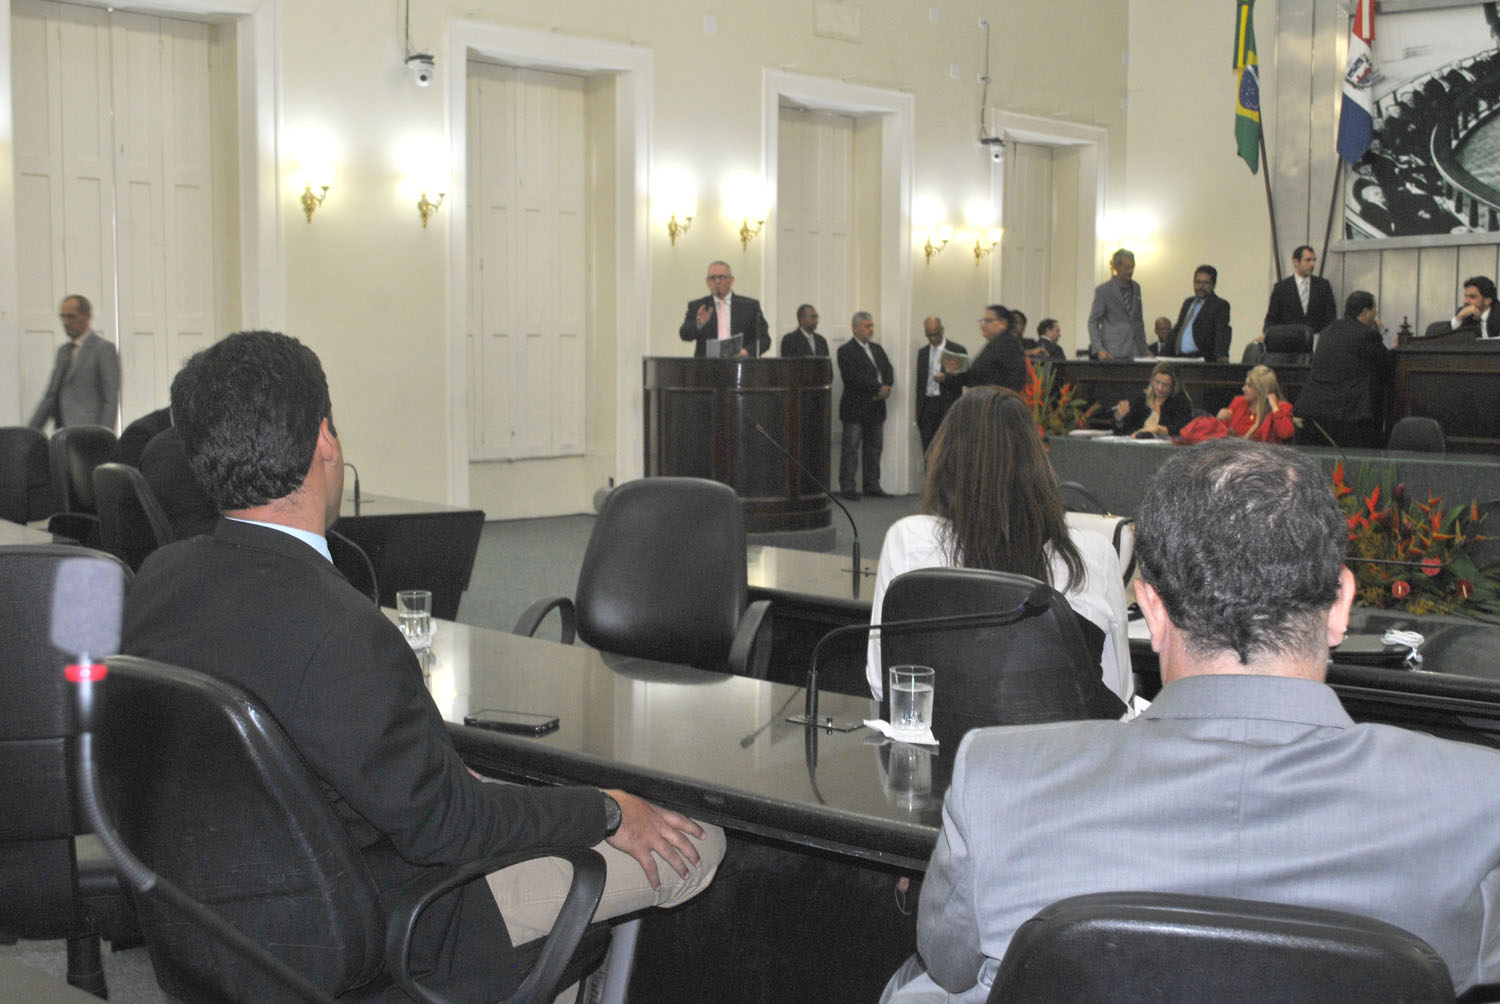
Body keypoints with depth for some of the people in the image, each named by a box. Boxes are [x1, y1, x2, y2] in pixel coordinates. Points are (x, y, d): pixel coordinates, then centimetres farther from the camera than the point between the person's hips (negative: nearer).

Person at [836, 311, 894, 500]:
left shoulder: (877, 350, 18)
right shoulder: (846, 351, -6)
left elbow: (889, 371, 11)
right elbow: (854, 376, -17)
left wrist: (886, 388, -10)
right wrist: (879, 388, -17)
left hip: (876, 409, 7)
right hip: (855, 408, -7)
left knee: (874, 449, 9)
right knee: (851, 449, -5)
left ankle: (872, 486, 15)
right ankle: (848, 488, -2)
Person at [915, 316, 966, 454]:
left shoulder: (958, 350, -1)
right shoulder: (922, 352, 14)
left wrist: (946, 378, -21)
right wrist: (918, 411, 14)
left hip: (948, 406, -4)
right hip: (927, 405, 4)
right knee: (928, 451, 2)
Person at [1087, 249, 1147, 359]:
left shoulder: (1136, 287, 14)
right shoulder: (1104, 290, -2)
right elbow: (1093, 322, -2)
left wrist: (1144, 348, 16)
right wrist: (1099, 349, -14)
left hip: (1135, 351, 5)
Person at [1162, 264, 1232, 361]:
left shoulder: (1220, 305, 0)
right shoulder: (1188, 302, 23)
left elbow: (1222, 332, -14)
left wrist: (1222, 356, -30)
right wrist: (1163, 356, 16)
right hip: (1179, 360, 6)